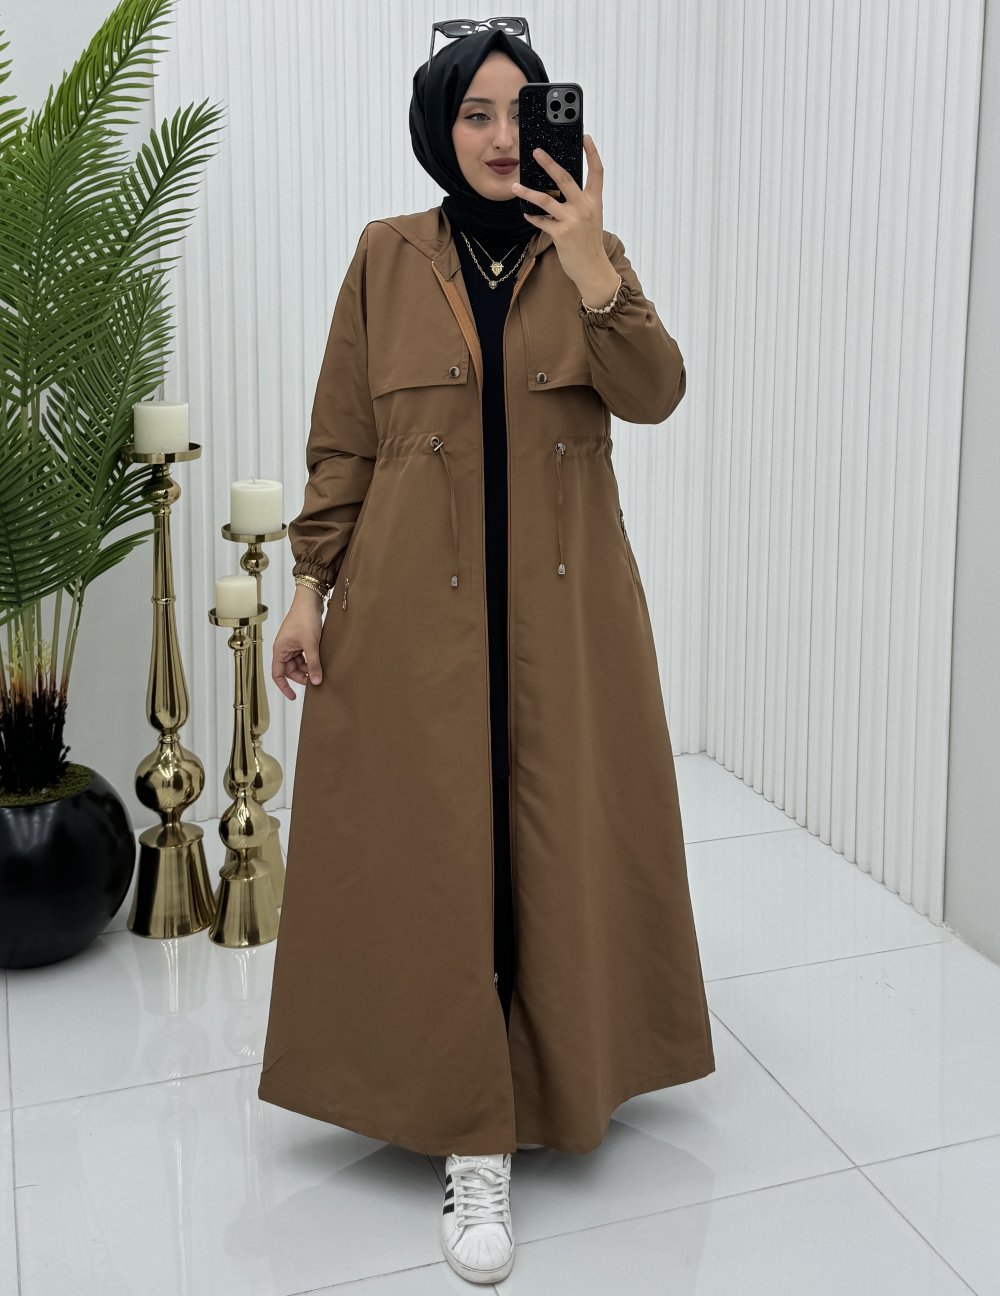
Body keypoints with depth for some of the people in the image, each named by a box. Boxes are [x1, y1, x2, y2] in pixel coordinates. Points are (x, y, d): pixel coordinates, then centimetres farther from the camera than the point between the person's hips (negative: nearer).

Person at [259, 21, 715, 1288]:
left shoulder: (586, 252, 5)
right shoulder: (388, 257, 3)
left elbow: (654, 393, -11)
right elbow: (340, 442, 4)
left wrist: (588, 266, -24)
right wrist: (309, 585, -1)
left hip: (565, 608, 1)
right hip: (418, 611, -1)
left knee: (563, 842, 9)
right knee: (438, 854, -1)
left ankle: (566, 1064, 33)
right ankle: (474, 1142, 8)